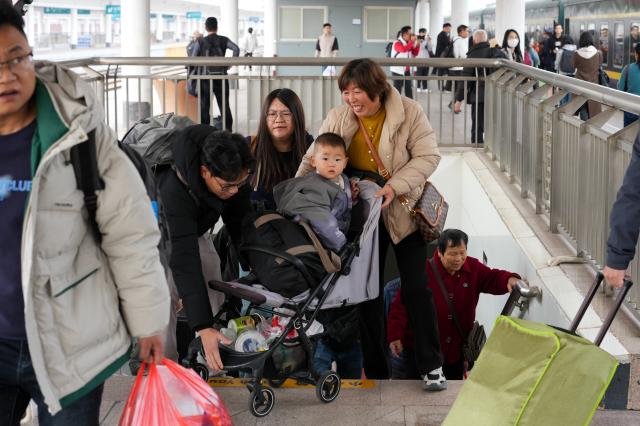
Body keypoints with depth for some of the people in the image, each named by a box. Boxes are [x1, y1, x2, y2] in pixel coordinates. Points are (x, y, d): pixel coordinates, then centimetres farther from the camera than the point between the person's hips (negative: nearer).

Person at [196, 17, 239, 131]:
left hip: (206, 77, -1)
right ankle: (228, 130, 7)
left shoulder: (201, 42, -1)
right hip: (221, 76, 1)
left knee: (204, 106, 6)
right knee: (224, 105, 8)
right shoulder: (223, 40, 2)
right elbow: (236, 49, -12)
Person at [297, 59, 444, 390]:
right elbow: (312, 161, 1)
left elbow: (428, 156, -12)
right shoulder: (337, 119, -4)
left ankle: (431, 366, 8)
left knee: (416, 288, -2)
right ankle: (376, 371, 19)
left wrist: (394, 186, -24)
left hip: (403, 211, -3)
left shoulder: (408, 112, -12)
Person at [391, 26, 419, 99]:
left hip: (407, 70, 7)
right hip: (398, 70, -7)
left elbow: (415, 53, 12)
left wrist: (417, 44, -3)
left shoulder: (409, 43, 9)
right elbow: (404, 49, -34)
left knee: (409, 89, 9)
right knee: (397, 90, -3)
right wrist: (412, 41, -27)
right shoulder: (397, 43, -14)